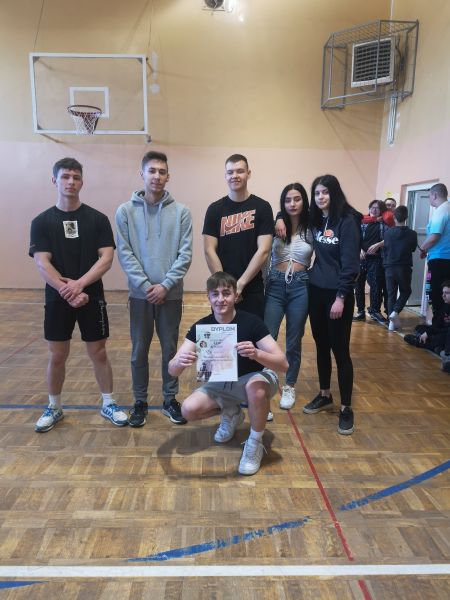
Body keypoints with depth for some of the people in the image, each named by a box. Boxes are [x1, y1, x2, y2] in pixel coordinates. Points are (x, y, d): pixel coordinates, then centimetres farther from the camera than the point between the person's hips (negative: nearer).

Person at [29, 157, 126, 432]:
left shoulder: (98, 219, 0)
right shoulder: (42, 222, 1)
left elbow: (107, 258, -8)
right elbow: (42, 264, -7)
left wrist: (80, 284, -20)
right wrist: (67, 292, -18)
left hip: (92, 297, 0)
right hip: (57, 299, 1)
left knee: (99, 353, 7)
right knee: (57, 356, 9)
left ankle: (109, 404, 23)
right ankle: (54, 408, 28)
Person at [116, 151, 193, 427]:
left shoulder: (181, 211, -1)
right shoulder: (125, 211, 0)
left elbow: (185, 254, -5)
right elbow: (124, 253, -4)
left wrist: (165, 284, -14)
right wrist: (145, 284, -13)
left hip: (171, 293, 0)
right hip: (140, 293, 0)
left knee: (170, 348, 11)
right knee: (140, 350, 9)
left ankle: (170, 399, 27)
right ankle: (140, 402, 26)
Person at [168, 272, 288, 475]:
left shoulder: (251, 322, -24)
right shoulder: (201, 326, -16)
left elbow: (283, 364, -30)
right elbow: (172, 370, -22)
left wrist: (256, 354, -50)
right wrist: (179, 362, -47)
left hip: (253, 378, -3)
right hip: (221, 384, 3)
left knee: (256, 388, -38)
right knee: (189, 410, -20)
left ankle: (255, 443, -10)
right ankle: (231, 413, 12)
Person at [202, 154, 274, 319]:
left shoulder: (262, 207, -1)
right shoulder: (215, 209, 3)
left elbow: (263, 251, -7)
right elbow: (209, 251, -1)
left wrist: (240, 284, -12)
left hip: (253, 290, -1)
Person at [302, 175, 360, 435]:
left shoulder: (347, 221, -11)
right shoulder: (316, 221, 9)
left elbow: (350, 263, -15)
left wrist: (341, 297, -18)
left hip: (337, 295, -6)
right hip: (316, 291, 7)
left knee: (340, 350, -1)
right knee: (321, 346, 14)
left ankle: (346, 408, 12)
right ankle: (325, 395, 30)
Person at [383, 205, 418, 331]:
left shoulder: (388, 232, -6)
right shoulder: (412, 234, -8)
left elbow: (384, 249, 4)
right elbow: (413, 249, 8)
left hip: (389, 268, 1)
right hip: (404, 268, -1)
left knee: (391, 294, 9)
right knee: (405, 292, 17)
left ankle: (392, 321, 6)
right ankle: (395, 312, -3)